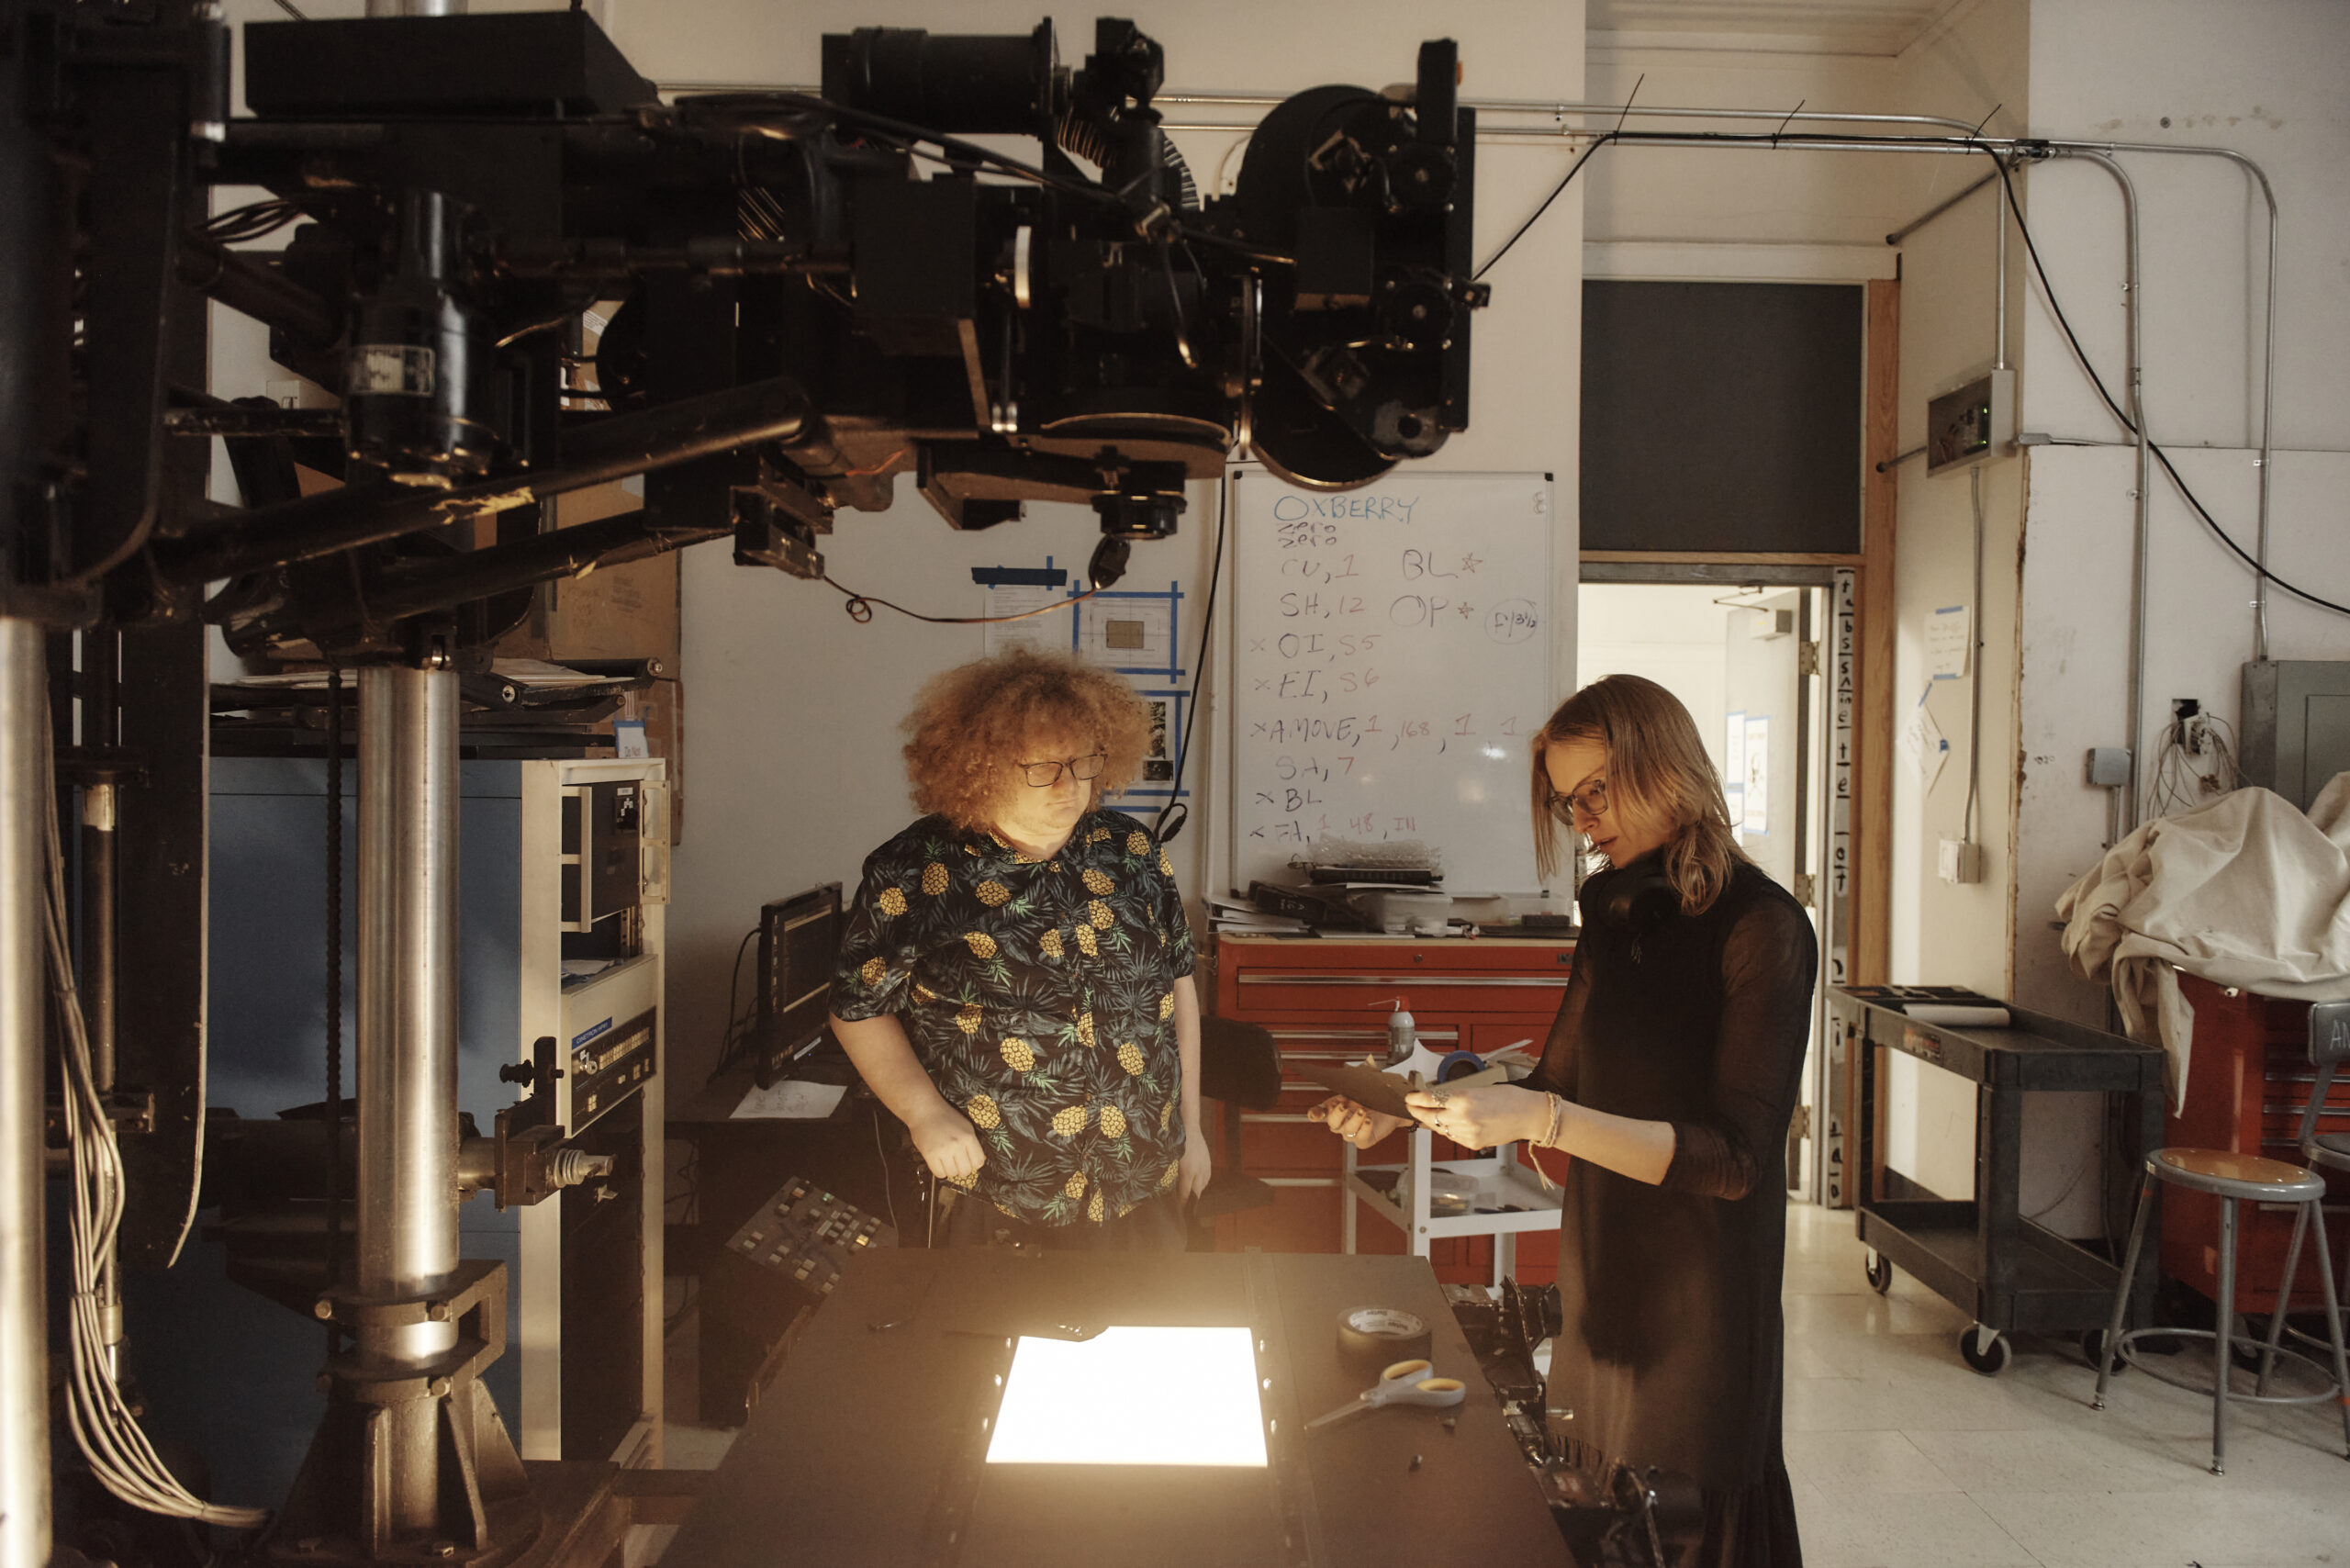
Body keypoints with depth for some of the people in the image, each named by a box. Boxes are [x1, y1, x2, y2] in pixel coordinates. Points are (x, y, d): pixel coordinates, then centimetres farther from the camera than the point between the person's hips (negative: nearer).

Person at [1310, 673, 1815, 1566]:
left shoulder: (1760, 925, -16)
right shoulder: (1615, 908, 6)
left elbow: (1733, 1159, -21)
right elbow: (1559, 1087, 13)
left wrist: (1540, 1121, -28)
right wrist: (1408, 1112, 2)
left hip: (1700, 1290, -6)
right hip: (1599, 1264, 7)